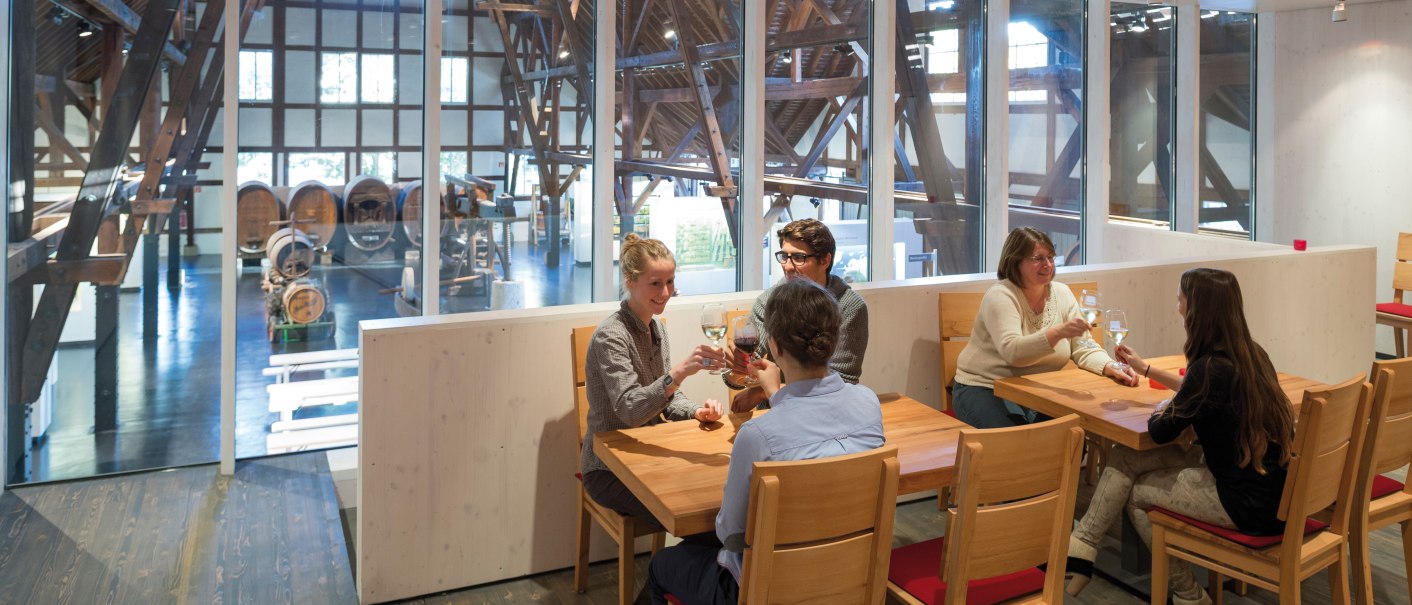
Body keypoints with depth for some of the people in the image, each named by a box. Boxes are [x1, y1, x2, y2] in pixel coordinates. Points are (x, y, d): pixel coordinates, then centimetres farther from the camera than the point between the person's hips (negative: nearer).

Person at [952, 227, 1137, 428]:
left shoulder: (1062, 293, 5)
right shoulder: (1000, 296, -14)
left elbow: (1083, 348, 1)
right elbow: (1012, 352, -29)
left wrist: (1111, 367, -19)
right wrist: (1058, 333, -43)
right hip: (985, 389, -6)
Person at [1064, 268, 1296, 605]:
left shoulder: (1212, 367, -22)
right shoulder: (1250, 353, 5)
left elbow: (1160, 431, -12)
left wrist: (1163, 409, 9)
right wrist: (1145, 369, 31)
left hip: (1248, 504, -8)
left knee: (1135, 491, 11)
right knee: (1125, 457, 4)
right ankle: (1081, 548, 4)